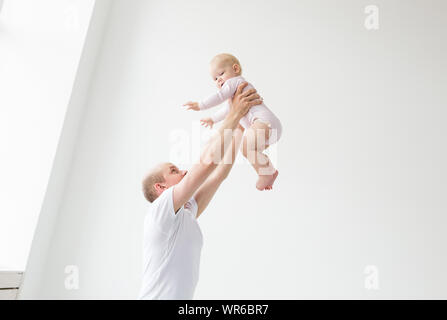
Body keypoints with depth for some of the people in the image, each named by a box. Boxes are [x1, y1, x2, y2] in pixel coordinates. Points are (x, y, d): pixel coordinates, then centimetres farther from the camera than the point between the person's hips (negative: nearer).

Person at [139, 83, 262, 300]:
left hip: (182, 296, 7)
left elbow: (221, 171, 10)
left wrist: (240, 127, 12)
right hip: (156, 296, -7)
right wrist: (234, 114, -14)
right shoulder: (159, 210, -13)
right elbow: (208, 160, -21)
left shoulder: (186, 213, 10)